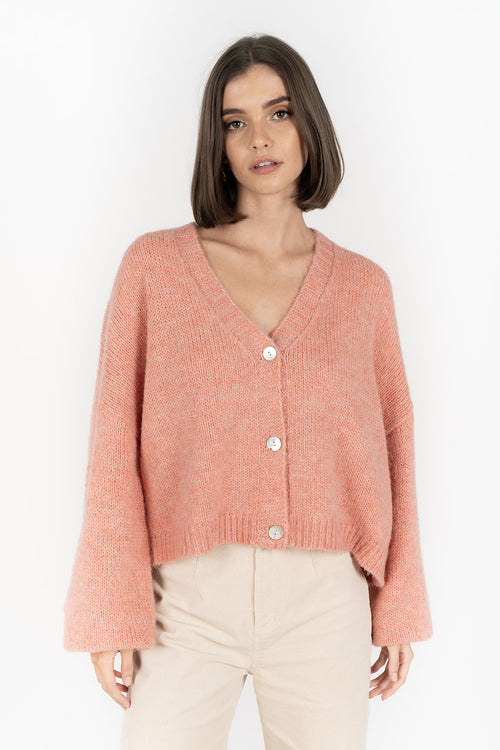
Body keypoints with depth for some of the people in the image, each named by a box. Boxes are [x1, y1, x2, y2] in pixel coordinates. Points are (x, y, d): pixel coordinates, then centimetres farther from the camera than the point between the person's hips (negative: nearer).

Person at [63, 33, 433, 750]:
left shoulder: (363, 285, 6)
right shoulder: (154, 266, 1)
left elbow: (393, 442, 9)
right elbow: (116, 441, -1)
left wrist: (399, 606, 8)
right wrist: (112, 611, -5)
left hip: (326, 605, 2)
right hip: (188, 601, -1)